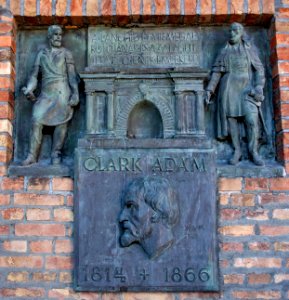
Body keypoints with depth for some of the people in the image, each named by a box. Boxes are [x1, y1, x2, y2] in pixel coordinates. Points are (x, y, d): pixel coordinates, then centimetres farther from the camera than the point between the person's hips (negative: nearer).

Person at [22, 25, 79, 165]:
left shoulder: (65, 53, 9)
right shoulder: (41, 54, 17)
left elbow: (72, 75, 2)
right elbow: (34, 75, 12)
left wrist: (75, 93, -9)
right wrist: (29, 89, -4)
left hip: (62, 92, -2)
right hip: (46, 94, 2)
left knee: (61, 122, -7)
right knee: (36, 121, -10)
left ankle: (56, 155, 1)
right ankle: (32, 156, -7)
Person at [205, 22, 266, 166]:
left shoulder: (250, 50, 11)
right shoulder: (224, 52, 14)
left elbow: (259, 69, 4)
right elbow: (216, 72, 9)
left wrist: (259, 87, -10)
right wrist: (209, 89, -1)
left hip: (247, 89, -1)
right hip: (229, 89, 1)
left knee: (252, 119, -13)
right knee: (231, 118, -3)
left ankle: (254, 151, -4)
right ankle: (237, 151, 3)